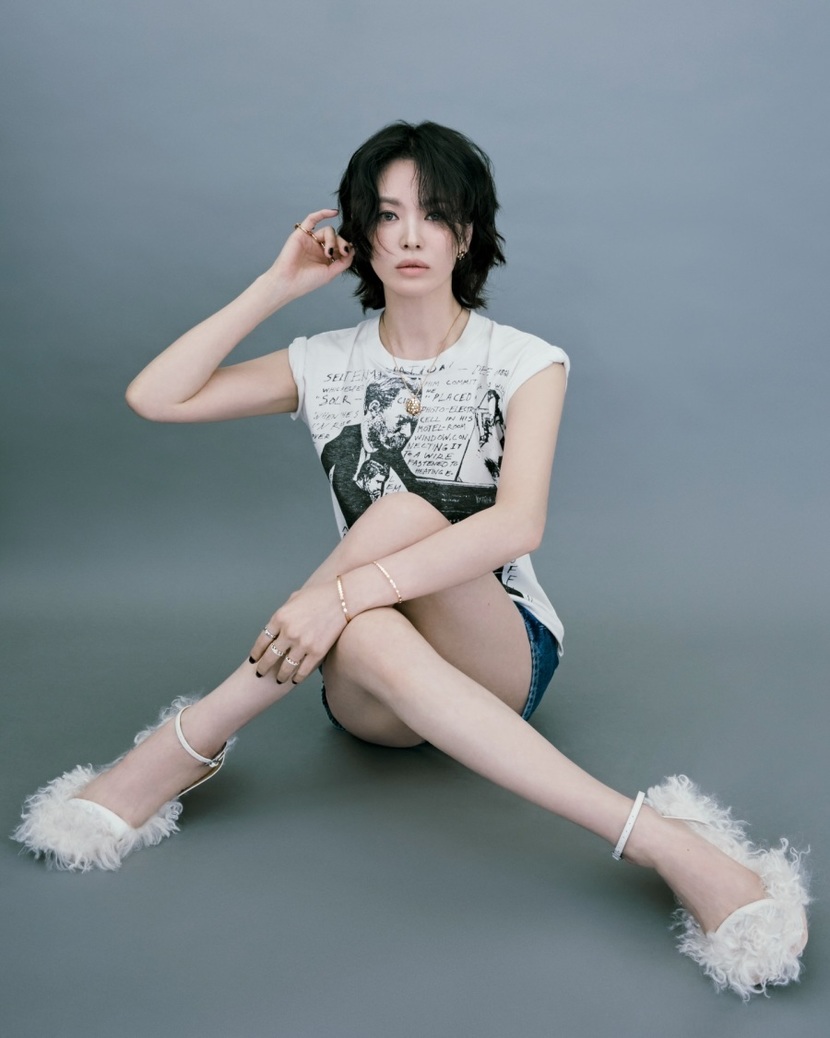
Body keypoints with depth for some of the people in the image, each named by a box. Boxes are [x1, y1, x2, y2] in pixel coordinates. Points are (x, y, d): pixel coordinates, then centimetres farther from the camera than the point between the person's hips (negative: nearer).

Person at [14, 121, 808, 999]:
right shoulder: (326, 364, 8)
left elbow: (517, 525, -22)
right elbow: (154, 398, -1)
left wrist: (345, 588, -33)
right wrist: (276, 287, -3)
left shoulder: (523, 363, -3)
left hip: (503, 657, -2)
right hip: (372, 692, 3)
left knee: (404, 511, -33)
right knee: (368, 637, -37)